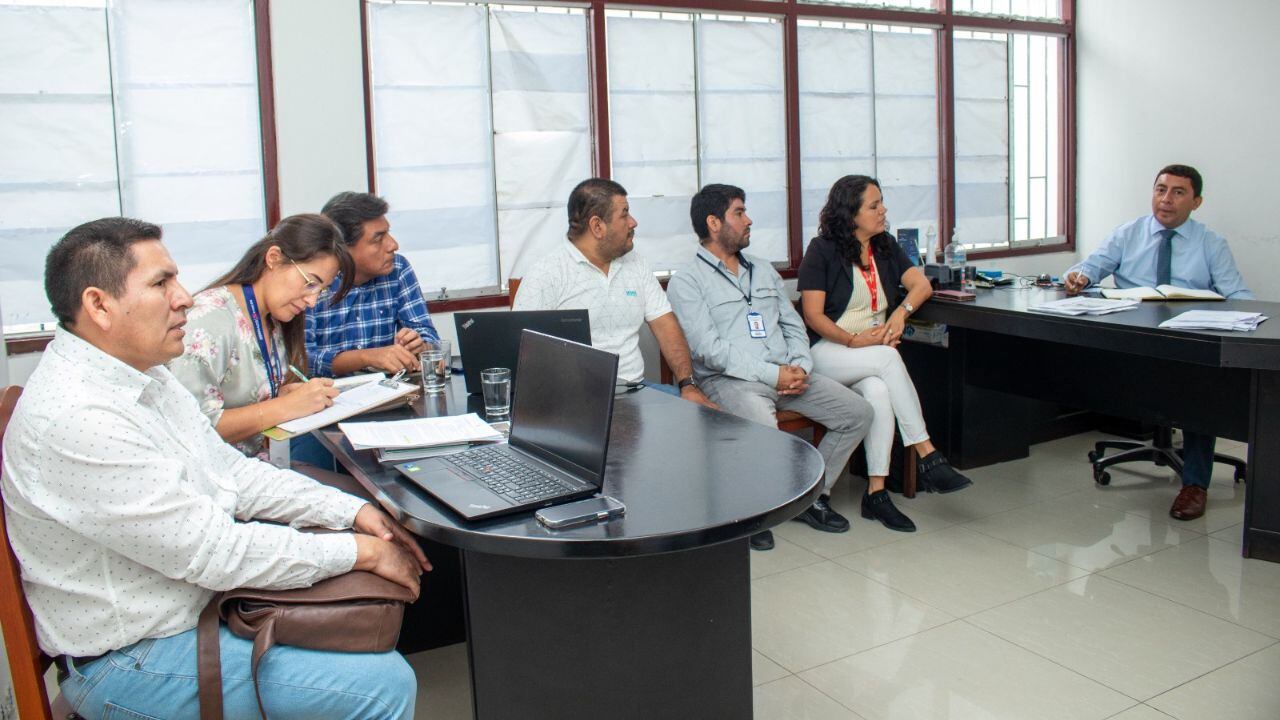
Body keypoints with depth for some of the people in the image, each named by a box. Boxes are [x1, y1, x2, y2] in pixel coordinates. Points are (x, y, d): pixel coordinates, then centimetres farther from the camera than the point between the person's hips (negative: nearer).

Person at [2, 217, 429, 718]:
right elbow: (210, 550, -27)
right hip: (131, 661, -10)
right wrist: (361, 551, -19)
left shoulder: (143, 375, 4)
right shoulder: (77, 418, -28)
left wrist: (354, 511, -1)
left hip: (201, 593, 10)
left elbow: (231, 470, 9)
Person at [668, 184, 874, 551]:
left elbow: (794, 326, 19)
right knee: (763, 429, -36)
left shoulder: (763, 270, 22)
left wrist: (800, 367, -3)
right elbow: (709, 349, -13)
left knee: (858, 413, -7)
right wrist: (772, 374, -17)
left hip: (786, 374, 7)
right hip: (730, 380, -7)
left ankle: (812, 496, 9)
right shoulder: (687, 280, -2)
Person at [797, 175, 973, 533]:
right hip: (829, 350, -4)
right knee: (888, 358, -34)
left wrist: (901, 313, -16)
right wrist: (854, 340, -20)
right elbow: (813, 315, -8)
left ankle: (876, 492, -28)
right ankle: (927, 456, -30)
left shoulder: (886, 246, 14)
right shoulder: (822, 250, -3)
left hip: (875, 351, 4)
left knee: (878, 391, -32)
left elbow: (921, 284, 4)